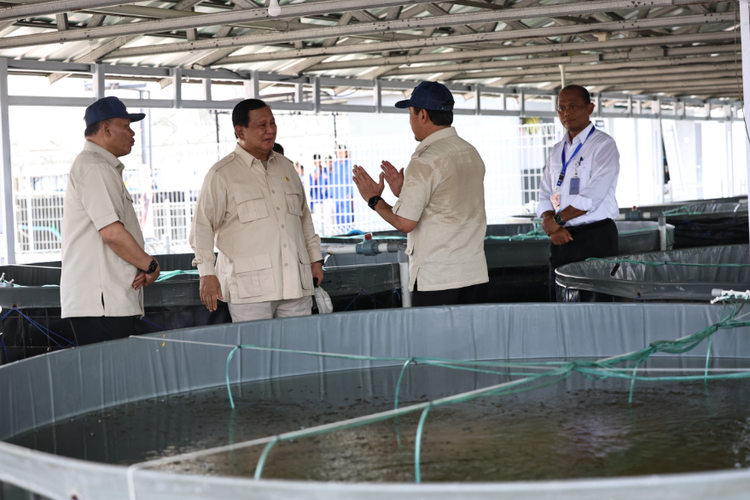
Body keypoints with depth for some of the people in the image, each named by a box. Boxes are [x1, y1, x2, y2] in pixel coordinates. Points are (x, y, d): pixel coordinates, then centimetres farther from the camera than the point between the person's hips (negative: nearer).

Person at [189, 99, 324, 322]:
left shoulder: (286, 167, 17)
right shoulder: (222, 174, -1)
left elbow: (304, 217, 26)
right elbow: (202, 226, -2)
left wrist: (315, 258, 22)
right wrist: (207, 273, -9)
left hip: (296, 285, 5)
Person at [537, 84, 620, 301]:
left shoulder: (603, 145, -3)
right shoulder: (556, 151, 18)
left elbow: (592, 196, -14)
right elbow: (545, 196, 13)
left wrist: (557, 220, -8)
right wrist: (552, 228, -6)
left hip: (595, 237, -6)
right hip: (561, 239, 6)